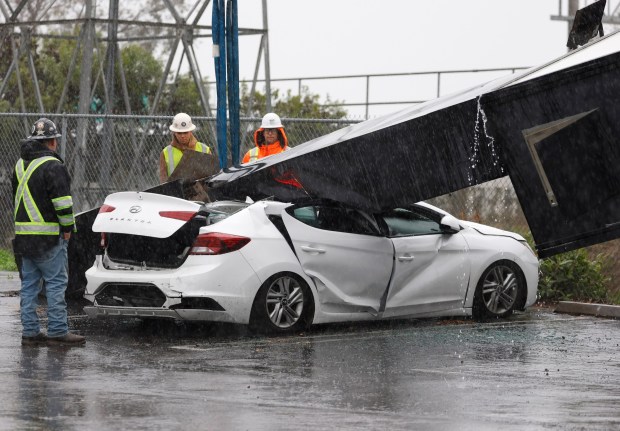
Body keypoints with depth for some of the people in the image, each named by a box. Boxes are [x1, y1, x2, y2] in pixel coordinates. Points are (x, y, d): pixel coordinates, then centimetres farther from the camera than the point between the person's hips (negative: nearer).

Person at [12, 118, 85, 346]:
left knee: (29, 283, 10)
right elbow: (62, 201, -17)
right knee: (56, 283, -3)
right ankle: (57, 331, -4)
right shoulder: (52, 166, -12)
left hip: (23, 233, 8)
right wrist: (67, 227, -7)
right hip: (48, 236, -8)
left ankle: (30, 331, 10)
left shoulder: (20, 165, 15)